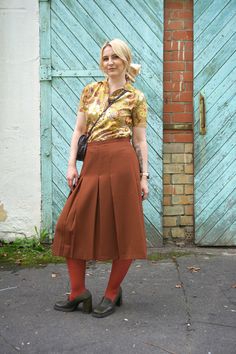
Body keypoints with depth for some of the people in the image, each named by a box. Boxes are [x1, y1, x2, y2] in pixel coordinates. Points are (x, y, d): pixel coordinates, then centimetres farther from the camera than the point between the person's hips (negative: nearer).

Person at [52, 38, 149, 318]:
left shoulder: (135, 97, 4)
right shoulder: (90, 91, 13)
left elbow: (140, 141, 4)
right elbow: (78, 130, 13)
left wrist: (144, 176, 0)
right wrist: (72, 164, 3)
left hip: (122, 163, -4)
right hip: (92, 163, 4)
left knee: (123, 230, 1)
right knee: (72, 225, 1)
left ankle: (112, 293, 18)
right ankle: (78, 292, 13)